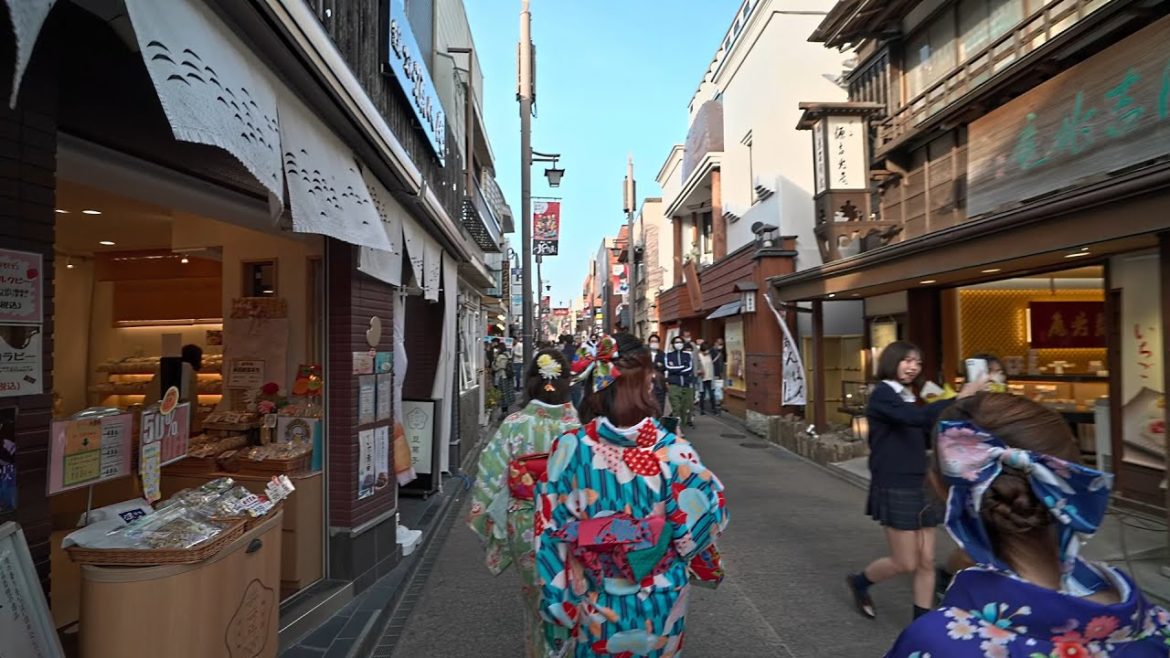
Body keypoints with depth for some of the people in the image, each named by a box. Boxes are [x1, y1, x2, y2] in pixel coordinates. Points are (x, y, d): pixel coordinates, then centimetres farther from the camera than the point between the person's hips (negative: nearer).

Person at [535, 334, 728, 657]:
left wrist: (561, 600, 2)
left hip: (596, 605, 1)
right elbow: (702, 522, -14)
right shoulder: (675, 451, -24)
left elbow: (551, 531, -11)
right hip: (660, 605, 0)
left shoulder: (570, 448, -19)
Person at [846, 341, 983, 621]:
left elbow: (930, 436, 11)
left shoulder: (908, 398, 15)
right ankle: (859, 582, 26)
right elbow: (916, 417, -29)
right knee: (906, 563, 0)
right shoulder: (882, 394, -11)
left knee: (926, 562, 8)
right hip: (894, 490, -8)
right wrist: (958, 399, -30)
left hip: (919, 488, 8)